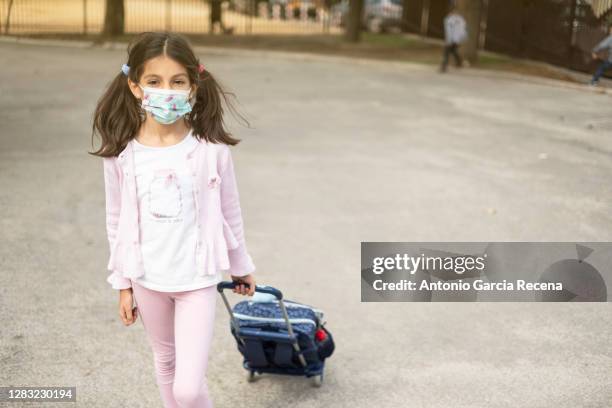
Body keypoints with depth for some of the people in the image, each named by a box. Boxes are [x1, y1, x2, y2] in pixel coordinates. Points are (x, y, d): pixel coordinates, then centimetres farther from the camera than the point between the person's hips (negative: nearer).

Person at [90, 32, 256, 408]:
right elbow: (118, 222, 1)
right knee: (165, 360, 23)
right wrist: (123, 284, 6)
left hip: (198, 278, -2)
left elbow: (230, 212, -3)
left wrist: (242, 267, 8)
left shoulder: (211, 148, -16)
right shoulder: (120, 153, -11)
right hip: (147, 278, 3)